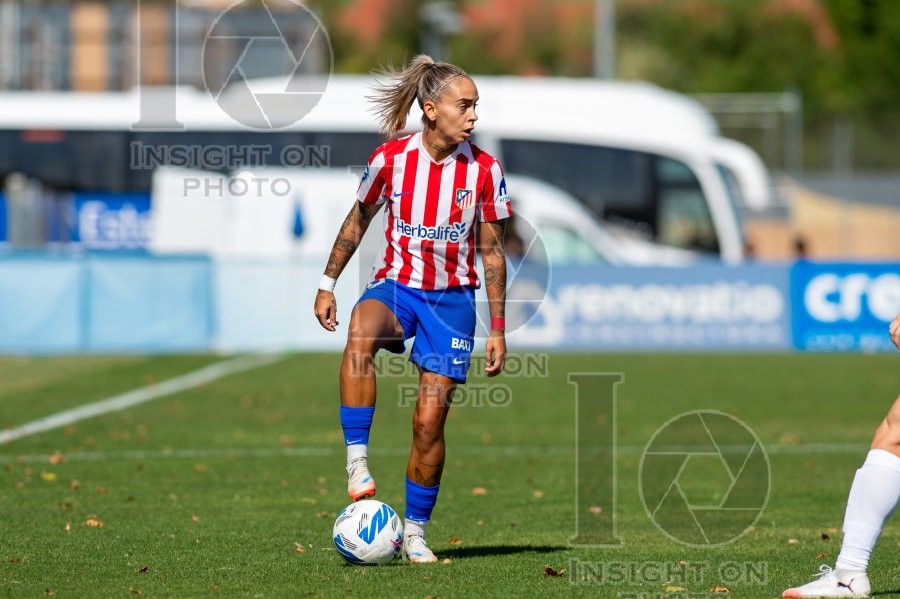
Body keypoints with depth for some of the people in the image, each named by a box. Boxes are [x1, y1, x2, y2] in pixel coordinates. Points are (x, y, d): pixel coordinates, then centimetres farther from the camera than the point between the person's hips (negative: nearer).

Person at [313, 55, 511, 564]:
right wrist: (328, 284, 7)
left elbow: (493, 251, 2)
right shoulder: (390, 159, -8)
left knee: (430, 419, -4)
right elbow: (358, 220, 8)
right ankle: (357, 463, -35)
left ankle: (415, 532, 13)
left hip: (452, 297, 1)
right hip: (396, 284, -1)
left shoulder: (484, 170, -6)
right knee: (362, 328, -37)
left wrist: (498, 330, 2)